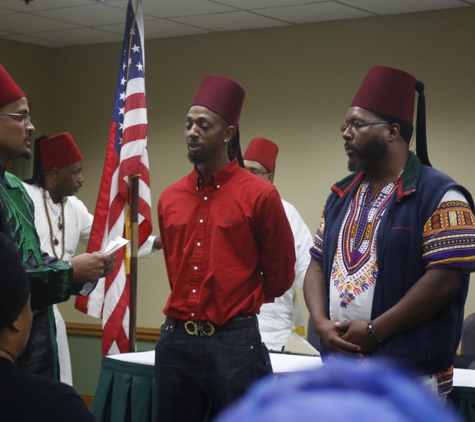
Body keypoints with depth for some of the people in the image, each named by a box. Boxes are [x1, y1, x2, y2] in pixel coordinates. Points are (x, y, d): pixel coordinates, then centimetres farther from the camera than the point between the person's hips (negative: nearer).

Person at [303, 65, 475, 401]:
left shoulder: (439, 196, -9)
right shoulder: (341, 196, 14)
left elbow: (444, 279, -17)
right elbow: (318, 264, 15)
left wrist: (374, 331, -15)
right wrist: (322, 322, -4)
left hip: (407, 374, -7)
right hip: (337, 366, 7)